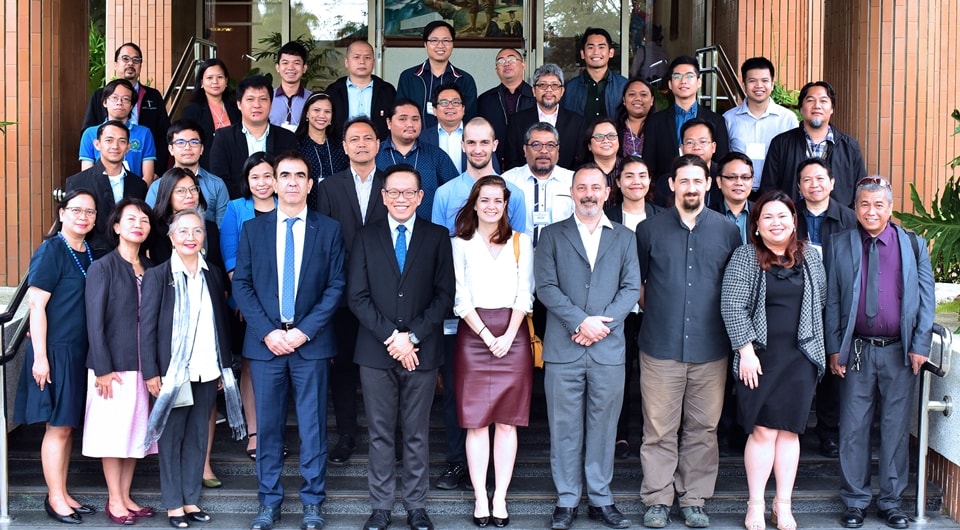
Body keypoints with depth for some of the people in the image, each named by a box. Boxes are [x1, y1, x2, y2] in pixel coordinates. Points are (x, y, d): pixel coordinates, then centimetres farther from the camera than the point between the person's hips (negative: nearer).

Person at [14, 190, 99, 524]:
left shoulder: (90, 253, 9)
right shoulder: (51, 251, -11)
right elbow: (36, 304, -15)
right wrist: (39, 356, -18)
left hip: (81, 352, 7)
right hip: (56, 349, -7)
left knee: (68, 425, 13)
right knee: (58, 427, 0)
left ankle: (63, 494, 22)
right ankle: (55, 498, 10)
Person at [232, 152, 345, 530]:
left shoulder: (329, 229, 4)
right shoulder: (252, 229, 6)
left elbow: (336, 286, 0)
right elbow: (241, 285, 3)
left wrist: (305, 330, -10)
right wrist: (268, 332, -9)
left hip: (311, 342, -1)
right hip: (265, 342, 1)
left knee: (313, 426, 3)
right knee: (268, 426, 6)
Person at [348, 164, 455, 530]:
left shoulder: (437, 237, 5)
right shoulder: (366, 237, 7)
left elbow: (445, 295, -1)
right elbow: (357, 296, 0)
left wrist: (412, 337, -11)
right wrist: (391, 336, -11)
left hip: (422, 351, -1)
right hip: (375, 351, 1)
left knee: (417, 433, 7)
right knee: (380, 434, 6)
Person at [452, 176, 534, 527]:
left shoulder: (521, 243, 10)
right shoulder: (461, 244, 6)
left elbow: (524, 294, 3)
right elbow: (460, 298, 0)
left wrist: (508, 336, -9)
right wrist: (487, 336, -10)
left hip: (512, 336, 1)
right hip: (473, 335, -1)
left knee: (507, 421, 1)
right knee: (476, 422, -1)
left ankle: (500, 498, 5)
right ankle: (480, 498, 4)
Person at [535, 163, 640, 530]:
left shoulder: (624, 238, 12)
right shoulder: (552, 235, 7)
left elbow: (631, 287, 4)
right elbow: (546, 286, -3)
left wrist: (602, 324, -10)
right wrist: (580, 322, -14)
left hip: (608, 349, 1)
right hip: (563, 348, -1)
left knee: (603, 427, 7)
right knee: (565, 428, 4)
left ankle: (601, 500, 16)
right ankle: (566, 500, 12)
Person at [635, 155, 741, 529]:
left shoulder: (727, 231, 6)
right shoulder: (649, 230, 3)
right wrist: (654, 311, 10)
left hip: (711, 349, 1)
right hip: (661, 348, -1)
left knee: (703, 429, 7)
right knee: (659, 430, 3)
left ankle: (694, 500, 18)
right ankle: (657, 499, 13)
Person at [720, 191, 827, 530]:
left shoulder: (810, 257, 8)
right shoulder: (745, 257, -3)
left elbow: (821, 302, 12)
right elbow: (732, 306, -8)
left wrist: (813, 342, 5)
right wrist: (746, 350, -13)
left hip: (800, 358, 3)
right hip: (760, 357, -3)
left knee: (789, 430, 6)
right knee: (762, 430, -1)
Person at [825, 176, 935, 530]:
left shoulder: (914, 245, 5)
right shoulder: (839, 245, 4)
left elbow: (926, 299, 5)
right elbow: (831, 300, 3)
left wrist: (920, 346, -2)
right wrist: (833, 348, -2)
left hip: (901, 351, 0)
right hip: (857, 351, 0)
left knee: (896, 427, 7)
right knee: (853, 428, 4)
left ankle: (891, 501, 19)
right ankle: (855, 501, 16)